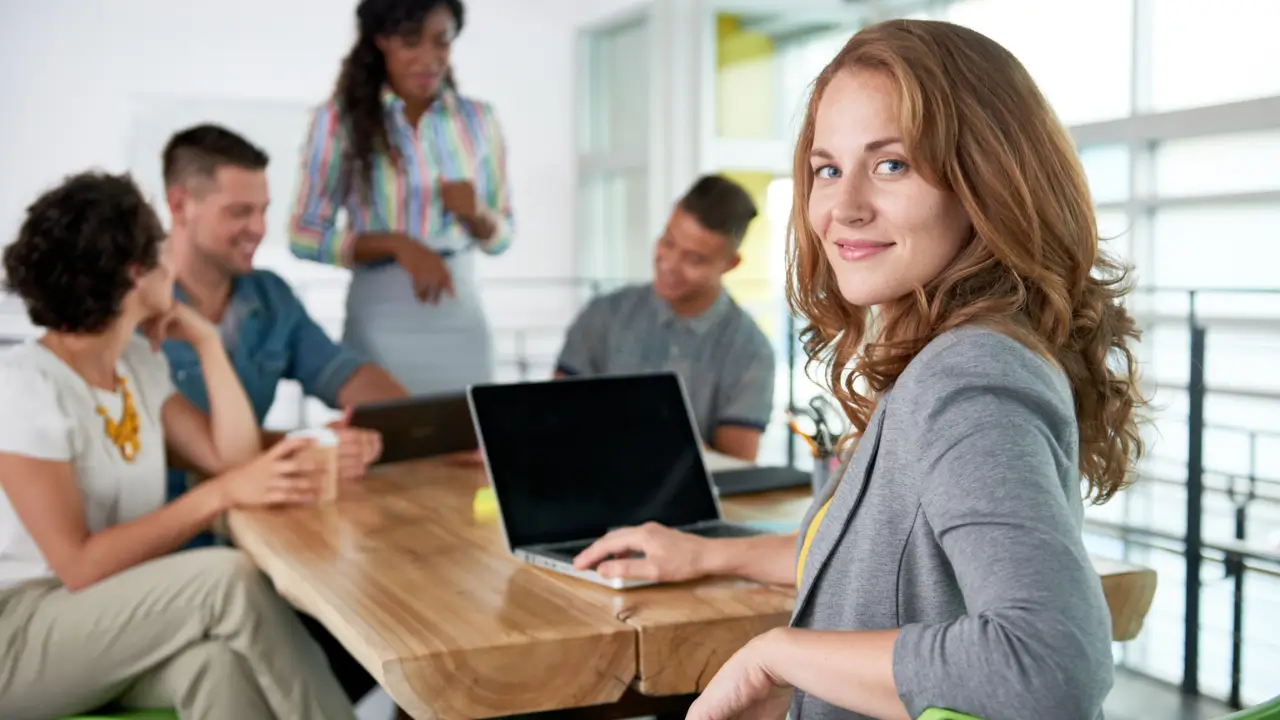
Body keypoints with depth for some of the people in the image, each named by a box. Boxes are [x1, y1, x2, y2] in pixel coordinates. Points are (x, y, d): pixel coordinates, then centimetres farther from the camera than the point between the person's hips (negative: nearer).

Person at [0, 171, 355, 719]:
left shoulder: (139, 363, 8)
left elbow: (234, 460, 4)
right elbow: (79, 566, -22)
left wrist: (205, 340, 2)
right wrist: (220, 495, -25)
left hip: (117, 612, 6)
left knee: (217, 661, -30)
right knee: (229, 580, -29)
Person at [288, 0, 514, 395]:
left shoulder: (478, 119, 6)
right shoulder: (340, 117, -3)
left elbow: (501, 236, 12)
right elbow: (305, 235, -4)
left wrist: (476, 214, -9)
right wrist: (397, 244, -16)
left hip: (462, 317, 3)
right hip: (381, 320, -2)